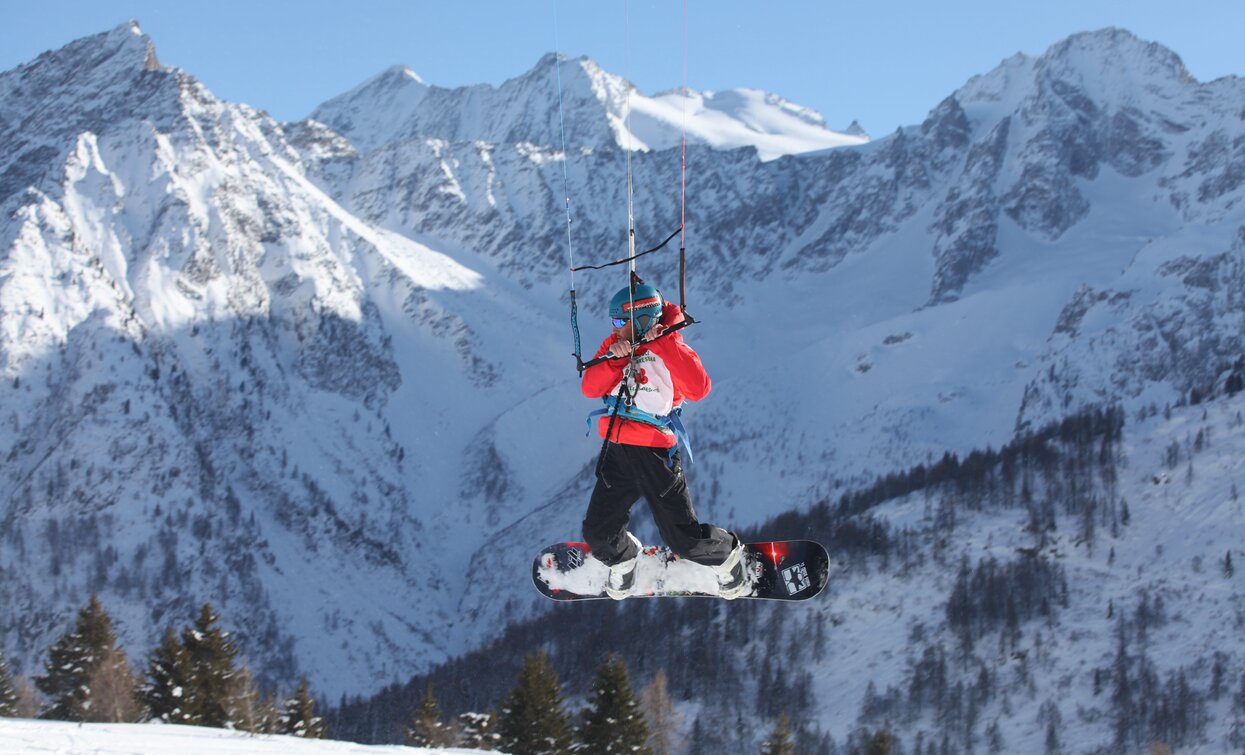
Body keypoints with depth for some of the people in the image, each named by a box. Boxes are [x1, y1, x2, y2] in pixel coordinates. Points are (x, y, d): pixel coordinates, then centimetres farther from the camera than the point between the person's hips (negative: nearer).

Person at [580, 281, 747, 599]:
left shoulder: (670, 350, -9)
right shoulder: (614, 346, 6)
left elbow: (698, 388, -26)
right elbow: (590, 388, -4)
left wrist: (663, 345, -26)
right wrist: (615, 359, -21)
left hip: (655, 453, -5)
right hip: (615, 451, 5)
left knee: (685, 538, -3)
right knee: (598, 533, 9)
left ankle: (727, 554, 28)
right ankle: (622, 559, 43)